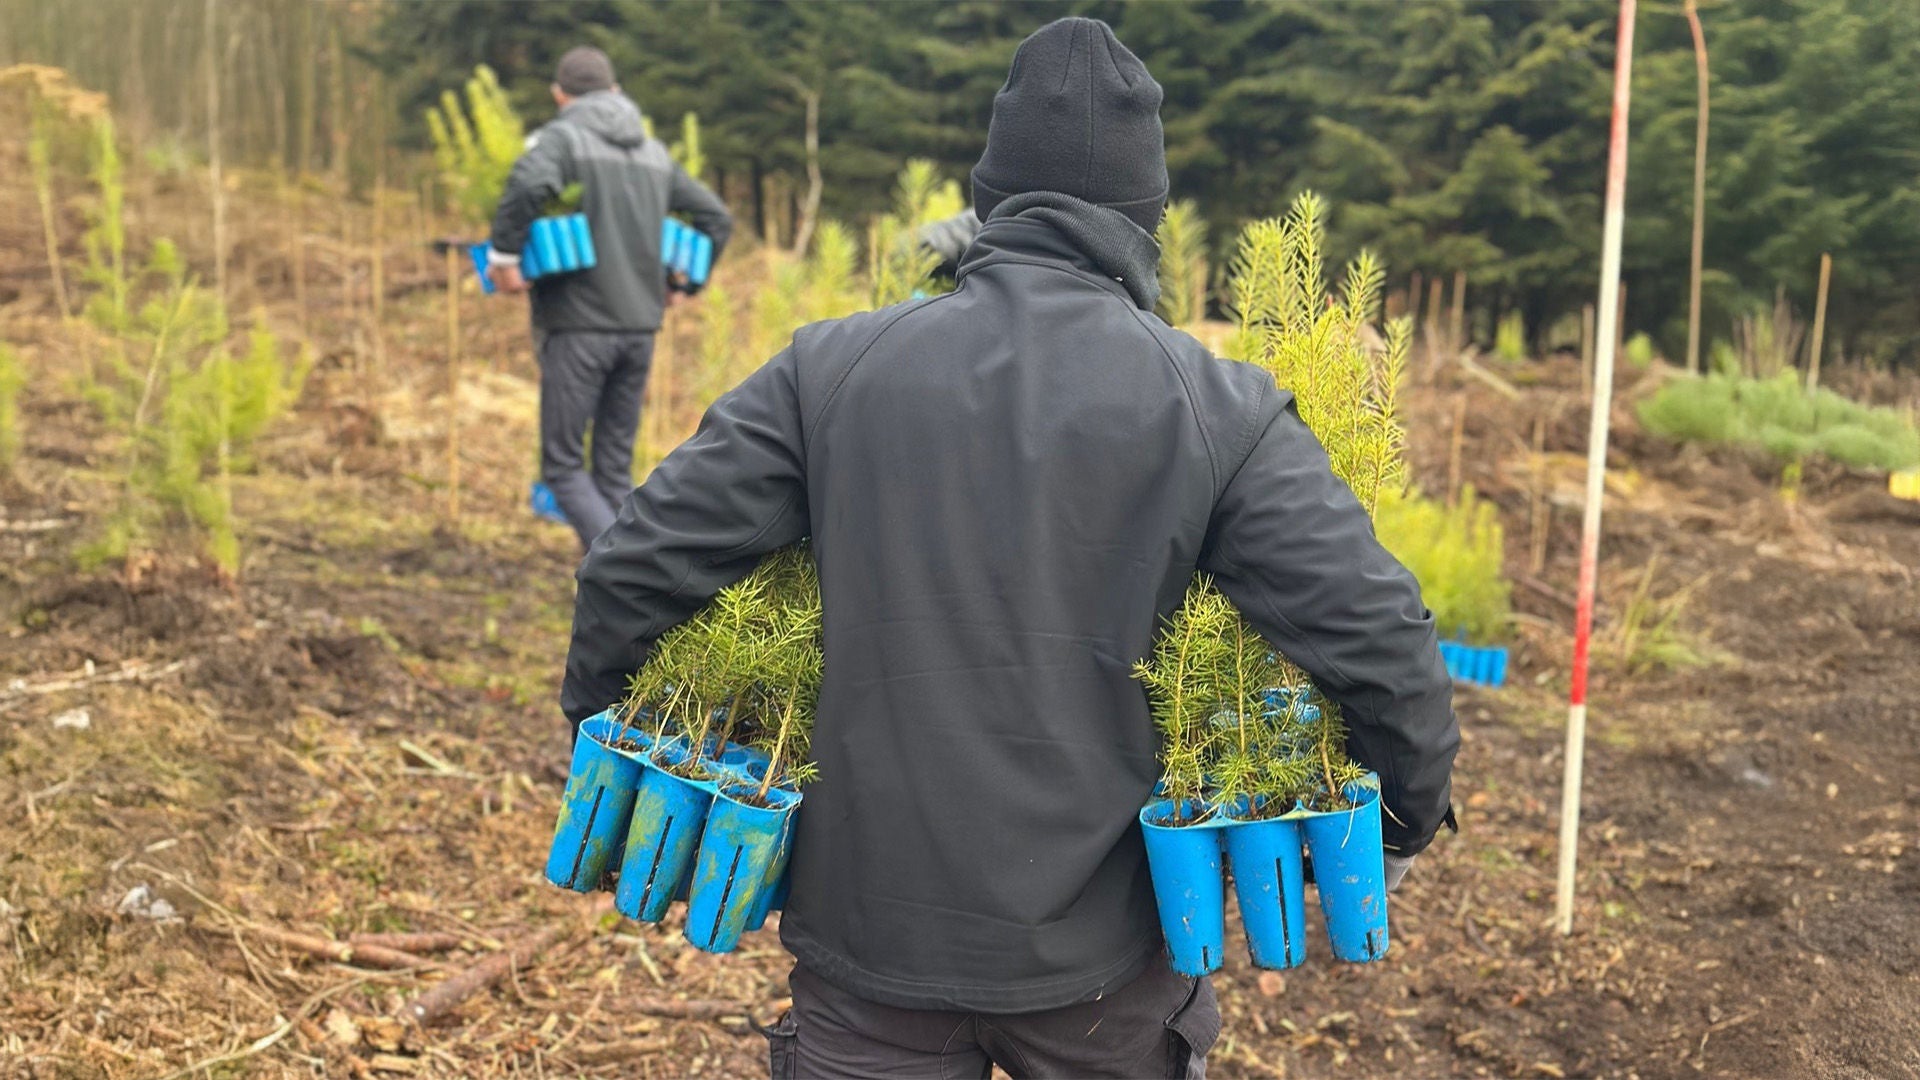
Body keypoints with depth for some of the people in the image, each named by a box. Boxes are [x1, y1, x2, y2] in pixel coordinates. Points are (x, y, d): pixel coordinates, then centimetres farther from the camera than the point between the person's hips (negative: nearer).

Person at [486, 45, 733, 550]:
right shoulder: (653, 151, 17)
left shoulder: (560, 137, -3)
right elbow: (717, 218, 20)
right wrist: (679, 285, 25)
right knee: (614, 470, 12)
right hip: (639, 326, 6)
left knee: (563, 466, 2)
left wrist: (502, 255, -15)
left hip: (578, 325, -6)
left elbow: (529, 183, -26)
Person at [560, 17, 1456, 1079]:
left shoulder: (831, 368, -4)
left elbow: (638, 563, -4)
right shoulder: (1217, 407, -8)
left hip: (873, 931, 0)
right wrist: (1410, 814, 9)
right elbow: (1377, 637, -11)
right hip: (1102, 950, 1)